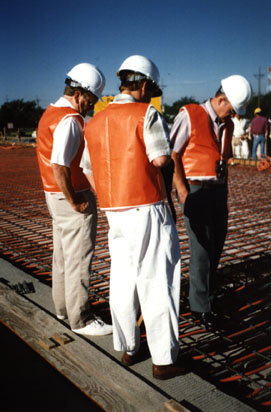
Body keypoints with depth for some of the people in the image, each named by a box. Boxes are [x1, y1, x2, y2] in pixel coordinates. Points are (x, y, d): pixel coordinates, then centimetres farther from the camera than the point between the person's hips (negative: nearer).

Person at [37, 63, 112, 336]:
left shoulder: (50, 113, 12)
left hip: (54, 195, 10)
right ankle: (80, 319, 12)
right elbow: (59, 166, -28)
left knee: (62, 255, 20)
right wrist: (74, 202, -19)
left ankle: (63, 307, 34)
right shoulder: (70, 120, -19)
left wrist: (56, 198, 17)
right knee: (78, 259, 0)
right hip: (71, 198, -10)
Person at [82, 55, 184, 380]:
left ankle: (127, 349, 24)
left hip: (113, 211, 6)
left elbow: (90, 170, 13)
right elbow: (161, 158, -15)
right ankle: (163, 359, 7)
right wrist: (147, 160, 6)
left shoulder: (94, 123, 12)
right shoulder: (147, 114, -8)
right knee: (156, 282, 0)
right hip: (147, 209, -6)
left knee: (122, 280, 13)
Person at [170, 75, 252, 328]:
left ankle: (207, 294, 27)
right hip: (195, 191, -7)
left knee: (216, 246, 11)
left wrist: (223, 191, 14)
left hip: (218, 191, 7)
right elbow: (172, 154, -9)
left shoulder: (227, 125, 15)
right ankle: (200, 306, 7)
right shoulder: (189, 115, -5)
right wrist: (182, 191, -14)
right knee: (202, 249, -6)